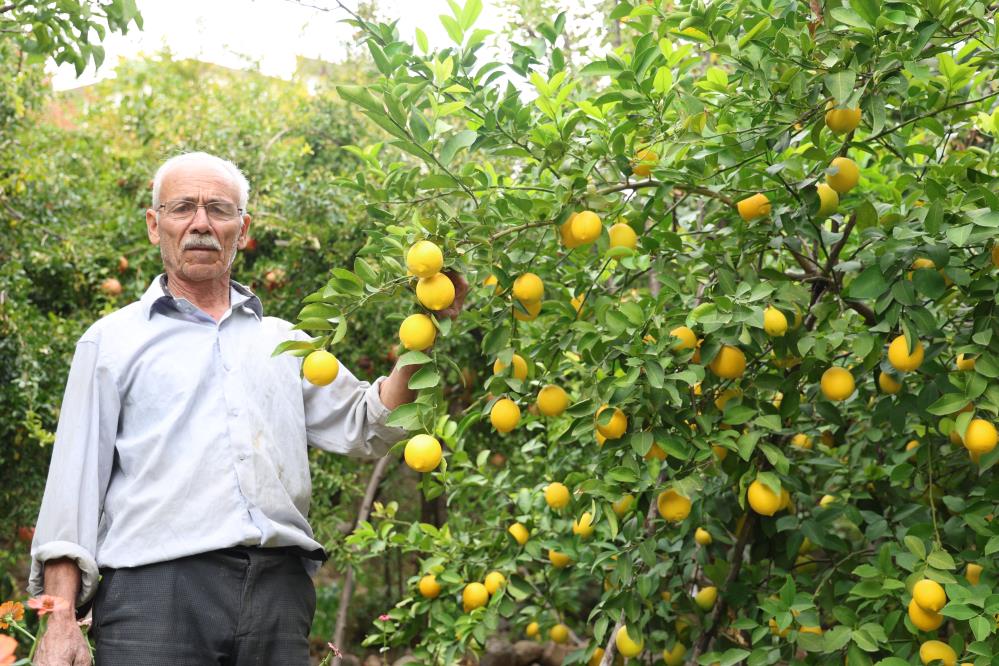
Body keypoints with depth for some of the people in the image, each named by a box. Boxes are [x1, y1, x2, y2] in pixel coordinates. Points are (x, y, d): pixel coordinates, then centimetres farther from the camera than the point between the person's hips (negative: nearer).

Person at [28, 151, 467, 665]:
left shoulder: (283, 342, 20)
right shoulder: (112, 341, 11)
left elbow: (365, 428, 13)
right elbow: (75, 482, 4)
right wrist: (61, 621, -5)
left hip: (279, 587, 3)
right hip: (155, 586, -2)